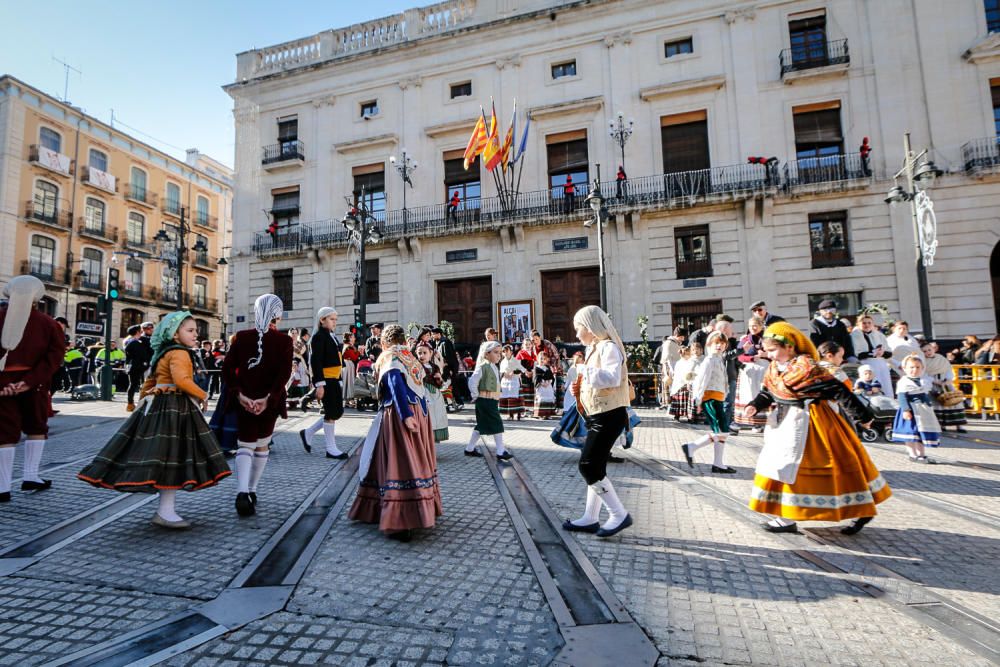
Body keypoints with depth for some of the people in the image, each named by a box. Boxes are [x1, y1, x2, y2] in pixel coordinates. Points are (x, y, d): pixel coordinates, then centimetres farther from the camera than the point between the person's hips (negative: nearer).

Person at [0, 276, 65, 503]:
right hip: (34, 385, 0)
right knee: (36, 428, 17)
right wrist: (30, 381, -12)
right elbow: (55, 355, -12)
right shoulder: (47, 323, -2)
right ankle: (30, 477, 14)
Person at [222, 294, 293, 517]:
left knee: (245, 446, 7)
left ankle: (242, 493, -13)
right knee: (262, 446, 17)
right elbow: (284, 372, -18)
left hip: (244, 401, 1)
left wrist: (239, 394, -9)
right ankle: (251, 491, 26)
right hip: (270, 402, -1)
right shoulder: (284, 341, -7)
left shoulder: (241, 337, 0)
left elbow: (227, 368, -6)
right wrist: (269, 398, -18)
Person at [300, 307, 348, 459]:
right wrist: (319, 384, -22)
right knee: (331, 413, -3)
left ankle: (307, 433, 25)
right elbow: (316, 362, -17)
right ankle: (331, 449, 8)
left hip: (335, 380, 9)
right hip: (326, 380, -9)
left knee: (338, 412, 11)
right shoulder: (319, 336, -11)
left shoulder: (332, 336, 16)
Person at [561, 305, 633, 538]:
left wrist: (583, 370, -21)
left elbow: (612, 378, -31)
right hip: (598, 416, 10)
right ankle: (590, 518, 23)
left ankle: (619, 515, 4)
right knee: (594, 468, 14)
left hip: (609, 416, -10)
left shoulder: (608, 347, -15)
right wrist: (578, 388, 5)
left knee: (588, 467, -7)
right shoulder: (594, 349, 15)